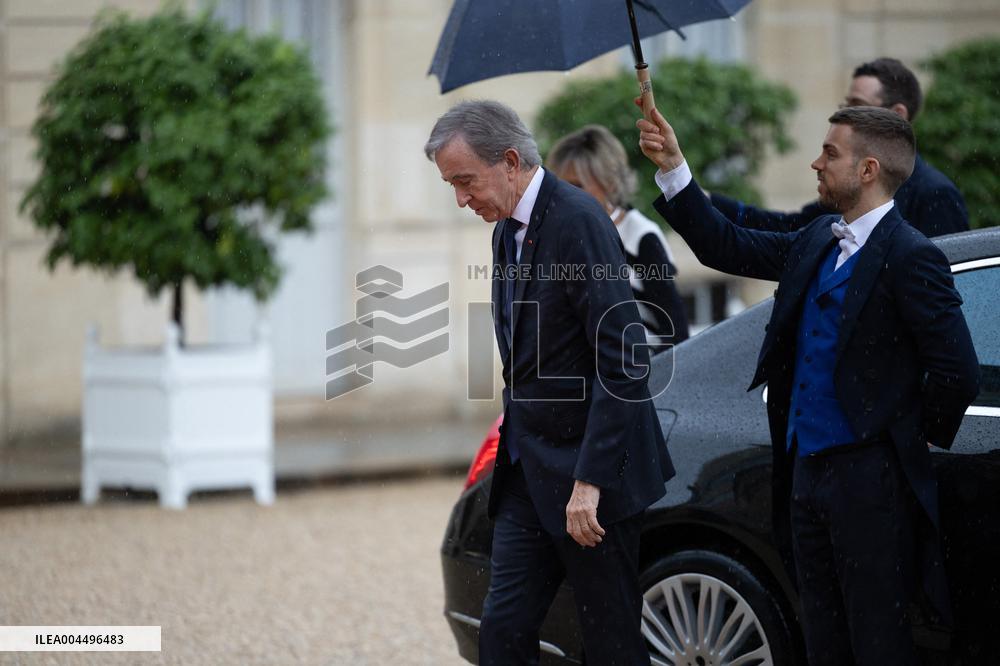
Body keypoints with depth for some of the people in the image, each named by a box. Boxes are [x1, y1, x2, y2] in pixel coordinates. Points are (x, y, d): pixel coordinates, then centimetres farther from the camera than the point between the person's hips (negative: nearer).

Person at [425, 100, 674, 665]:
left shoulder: (578, 220, -16)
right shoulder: (509, 229, 12)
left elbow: (623, 360, -21)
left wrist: (590, 480, -22)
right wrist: (518, 449, 10)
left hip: (589, 470, -8)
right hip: (530, 471, 8)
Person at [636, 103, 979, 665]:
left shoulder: (911, 257, -14)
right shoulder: (816, 243, 11)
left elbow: (958, 373, -16)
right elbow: (727, 248, 16)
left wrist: (920, 438, -3)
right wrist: (673, 168, 11)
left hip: (869, 478, -8)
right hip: (808, 467, 8)